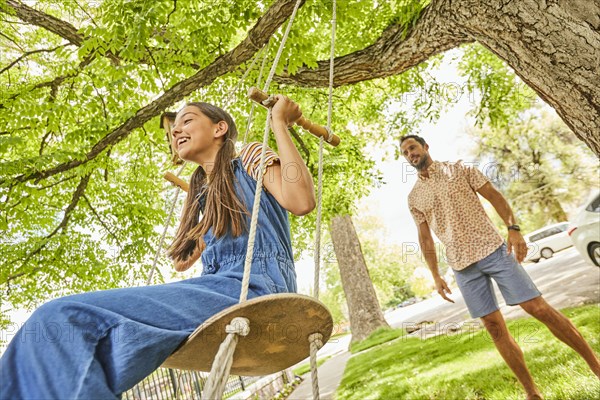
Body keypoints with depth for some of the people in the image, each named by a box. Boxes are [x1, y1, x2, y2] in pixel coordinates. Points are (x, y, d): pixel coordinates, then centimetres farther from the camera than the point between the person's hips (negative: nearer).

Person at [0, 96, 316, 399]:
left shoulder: (248, 158, 9)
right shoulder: (204, 196, 30)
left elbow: (301, 201, -11)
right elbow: (182, 261, 25)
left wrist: (279, 123, -4)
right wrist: (199, 204, 29)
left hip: (253, 290, -8)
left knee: (62, 318, -20)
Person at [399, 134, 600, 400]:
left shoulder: (459, 169, 3)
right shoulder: (413, 198, 9)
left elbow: (494, 196, 1)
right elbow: (425, 239, 11)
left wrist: (513, 229, -13)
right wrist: (436, 276, 8)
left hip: (492, 249, -2)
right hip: (462, 266, 2)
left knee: (539, 308, -3)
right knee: (495, 327, 4)